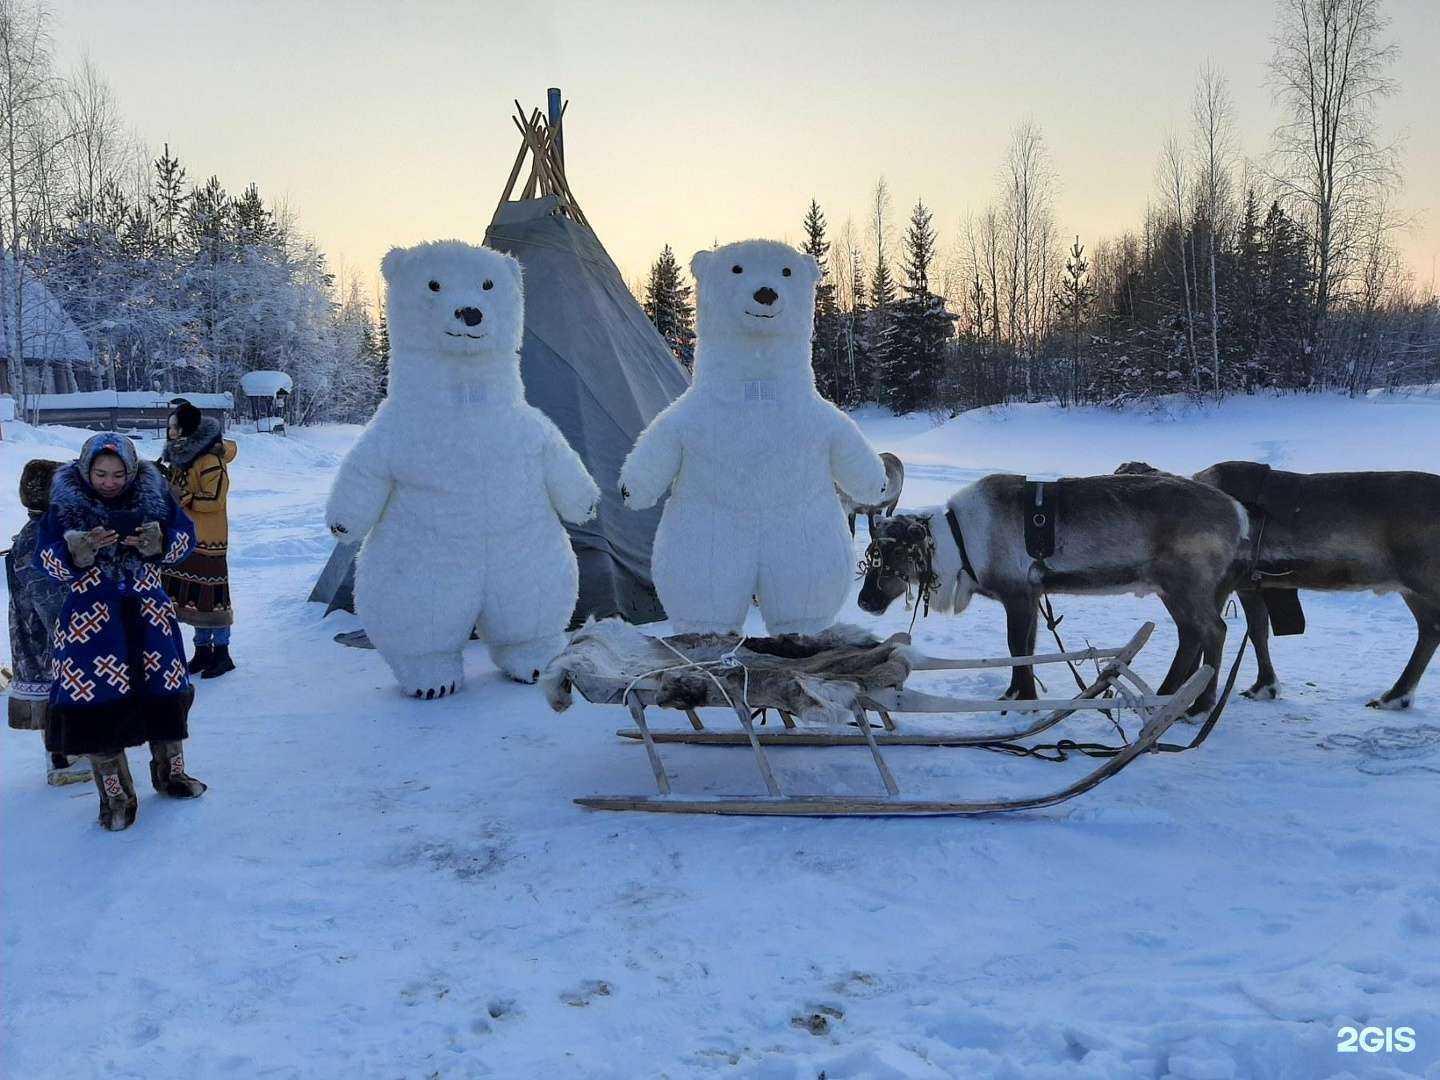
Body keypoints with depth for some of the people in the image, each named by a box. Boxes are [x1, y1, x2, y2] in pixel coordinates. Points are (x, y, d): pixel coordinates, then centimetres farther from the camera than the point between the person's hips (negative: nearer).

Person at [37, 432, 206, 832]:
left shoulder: (153, 494, -3)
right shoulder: (66, 503, -6)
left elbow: (185, 536, 1)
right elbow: (48, 560, -7)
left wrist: (158, 541, -20)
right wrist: (82, 546, -26)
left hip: (146, 611, 2)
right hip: (90, 615, -2)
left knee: (163, 689, 11)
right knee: (99, 702, -3)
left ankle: (170, 770, 34)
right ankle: (115, 795, 12)